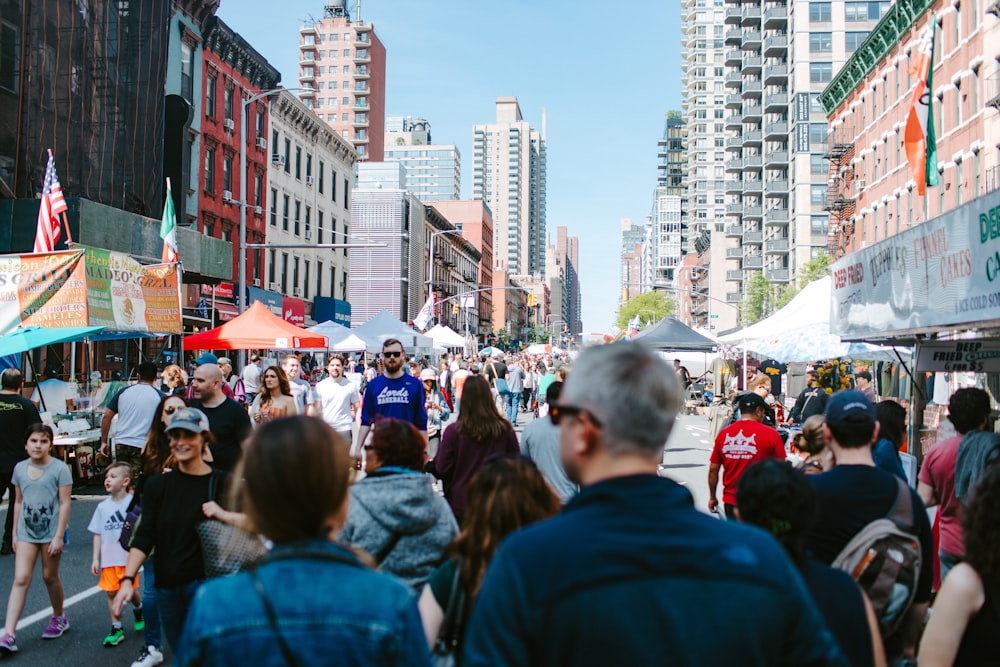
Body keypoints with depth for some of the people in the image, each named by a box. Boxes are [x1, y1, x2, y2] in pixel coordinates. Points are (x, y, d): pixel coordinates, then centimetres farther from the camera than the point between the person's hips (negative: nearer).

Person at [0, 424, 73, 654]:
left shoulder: (59, 468, -9)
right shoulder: (20, 468, 5)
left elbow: (65, 504, -9)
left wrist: (59, 536, -12)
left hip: (51, 532, -3)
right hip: (26, 532, 3)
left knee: (50, 576, 9)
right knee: (21, 579, -6)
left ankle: (59, 618, 32)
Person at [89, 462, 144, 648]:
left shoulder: (133, 503, -7)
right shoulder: (103, 506, 5)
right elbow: (98, 534, 9)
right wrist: (95, 558, 6)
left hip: (128, 556, -4)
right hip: (108, 558, 4)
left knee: (129, 591, 0)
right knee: (112, 592, 5)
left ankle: (139, 610, 33)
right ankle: (117, 629, 16)